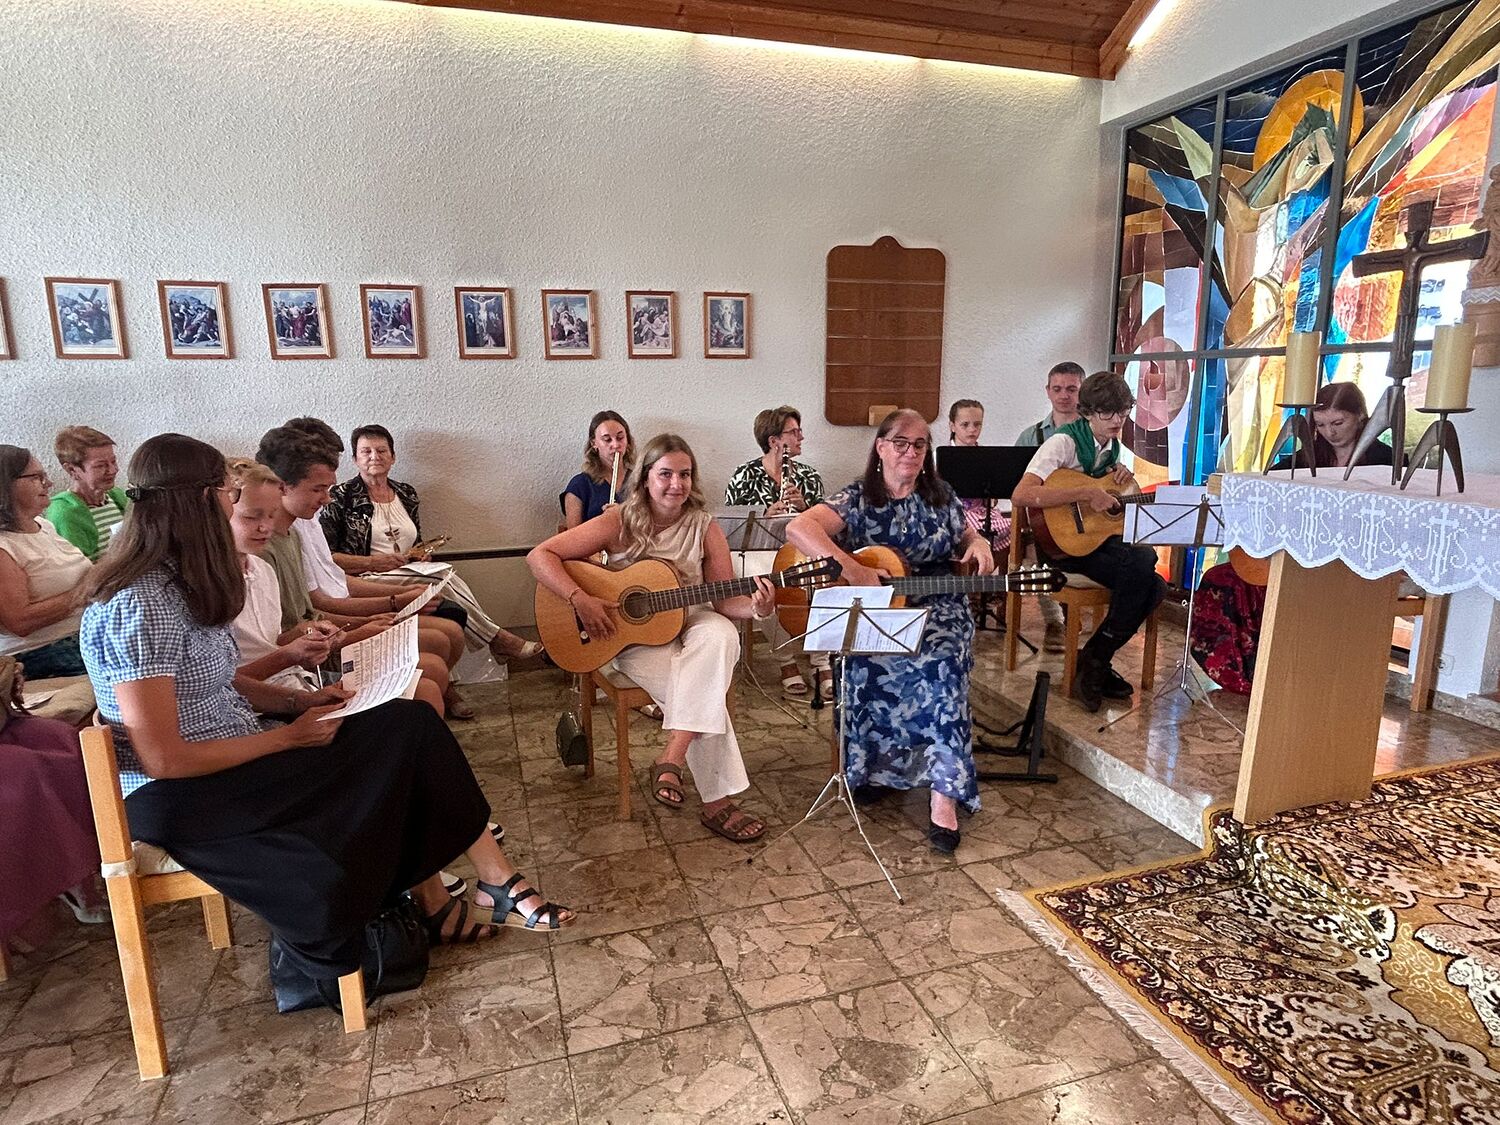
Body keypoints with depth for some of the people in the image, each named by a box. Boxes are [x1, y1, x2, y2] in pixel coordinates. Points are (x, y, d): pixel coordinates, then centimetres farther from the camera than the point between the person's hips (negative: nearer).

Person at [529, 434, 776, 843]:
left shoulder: (704, 529, -4)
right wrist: (580, 600, -25)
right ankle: (718, 803, -13)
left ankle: (671, 759, -31)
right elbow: (540, 555, -13)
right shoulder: (619, 523, -11)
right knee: (699, 692, -27)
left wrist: (757, 608, -25)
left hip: (686, 625, 3)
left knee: (721, 635, -33)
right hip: (632, 638, -3)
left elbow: (724, 599, -4)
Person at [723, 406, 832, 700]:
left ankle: (822, 662, -17)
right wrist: (767, 512, -14)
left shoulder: (809, 476, 13)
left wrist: (803, 505, -8)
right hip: (759, 550, -2)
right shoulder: (745, 476, 3)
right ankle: (787, 660, -13)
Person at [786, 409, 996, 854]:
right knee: (869, 662, -33)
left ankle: (945, 793, -26)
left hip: (939, 609, 2)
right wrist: (853, 571, -28)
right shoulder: (856, 499, -1)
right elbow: (798, 528, -17)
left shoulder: (941, 495, 10)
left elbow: (966, 536, 25)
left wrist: (979, 545, -1)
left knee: (942, 663, -30)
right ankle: (872, 765, -10)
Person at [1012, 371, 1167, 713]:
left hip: (1101, 538, 8)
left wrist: (1125, 477, 2)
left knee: (1154, 586, -16)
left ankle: (1097, 661, -1)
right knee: (1142, 560, -27)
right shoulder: (1065, 441, -14)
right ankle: (1094, 662, -13)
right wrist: (1087, 494, -30)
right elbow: (1021, 495, -30)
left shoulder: (1113, 445, 11)